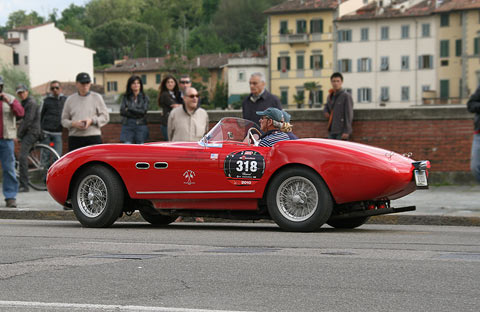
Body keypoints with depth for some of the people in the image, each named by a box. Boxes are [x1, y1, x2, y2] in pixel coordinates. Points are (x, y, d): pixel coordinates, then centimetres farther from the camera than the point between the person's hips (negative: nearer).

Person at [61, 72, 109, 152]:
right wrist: (74, 124, -10)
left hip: (93, 137, -2)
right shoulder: (70, 99, 11)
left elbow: (105, 117, 6)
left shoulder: (97, 97, 7)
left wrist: (91, 121, -11)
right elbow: (64, 120, 12)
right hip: (74, 138, 2)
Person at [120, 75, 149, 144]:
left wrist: (129, 109, -5)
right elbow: (122, 112, -4)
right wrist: (137, 114, -9)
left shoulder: (144, 97, 5)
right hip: (127, 125, 0)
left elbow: (143, 111, -7)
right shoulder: (125, 97, 7)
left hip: (140, 126, 0)